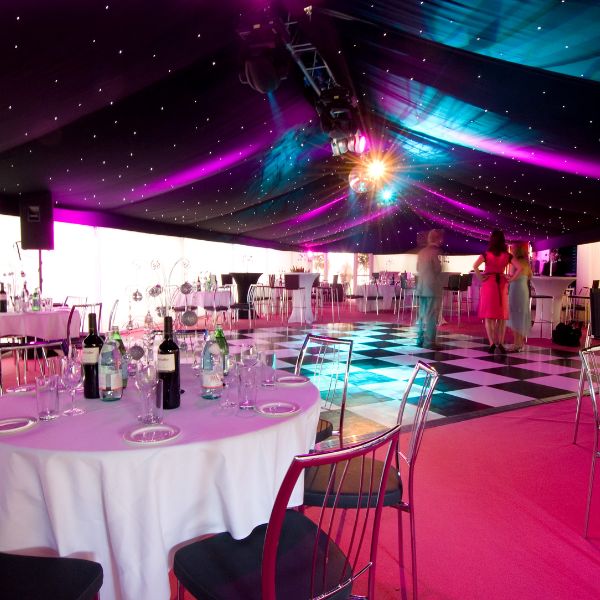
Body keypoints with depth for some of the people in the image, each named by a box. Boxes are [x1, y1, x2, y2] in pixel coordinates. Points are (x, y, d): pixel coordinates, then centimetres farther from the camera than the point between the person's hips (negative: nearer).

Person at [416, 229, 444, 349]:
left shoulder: (421, 252, 10)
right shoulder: (434, 252, -13)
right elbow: (438, 270, -10)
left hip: (421, 287, 8)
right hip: (433, 288, -7)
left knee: (422, 315, 14)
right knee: (431, 316, -3)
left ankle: (420, 339, 19)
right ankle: (429, 342, -2)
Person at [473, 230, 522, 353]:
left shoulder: (486, 254, -3)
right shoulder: (507, 255, 4)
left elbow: (475, 266, -17)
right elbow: (519, 268, -1)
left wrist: (480, 278, -7)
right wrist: (511, 279, 4)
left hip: (488, 284, -2)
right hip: (502, 285, 2)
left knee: (489, 314, 1)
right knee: (502, 314, 9)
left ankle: (492, 343, -5)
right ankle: (500, 343, 5)